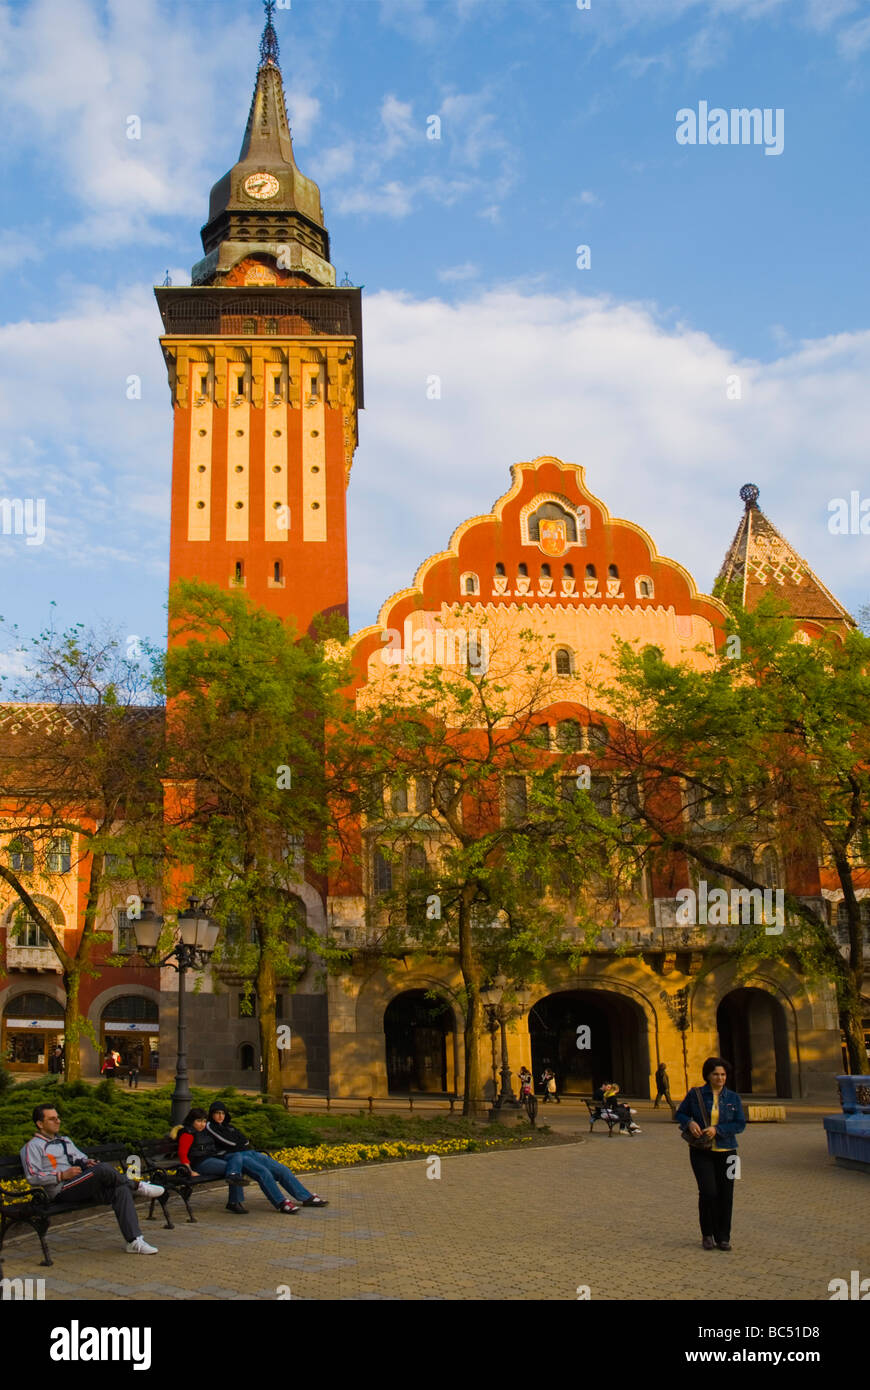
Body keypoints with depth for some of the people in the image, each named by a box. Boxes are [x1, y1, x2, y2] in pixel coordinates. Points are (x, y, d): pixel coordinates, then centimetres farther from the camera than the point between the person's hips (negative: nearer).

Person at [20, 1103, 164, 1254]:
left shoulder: (65, 1140, 28)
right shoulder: (33, 1146, 2)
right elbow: (32, 1177, -10)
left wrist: (87, 1162, 5)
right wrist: (62, 1175, -16)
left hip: (84, 1188, 8)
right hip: (62, 1191, -8)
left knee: (121, 1190, -19)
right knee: (104, 1169, -31)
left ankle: (134, 1241, -24)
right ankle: (137, 1186, -5)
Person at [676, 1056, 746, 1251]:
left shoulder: (733, 1098, 3)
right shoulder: (695, 1094, -1)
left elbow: (740, 1124, -2)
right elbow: (680, 1113, 9)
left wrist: (717, 1129, -15)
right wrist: (690, 1123, -13)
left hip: (726, 1152, 2)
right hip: (701, 1152, -2)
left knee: (725, 1195, 2)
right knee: (708, 1192, -12)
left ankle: (723, 1237, 18)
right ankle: (707, 1234, 9)